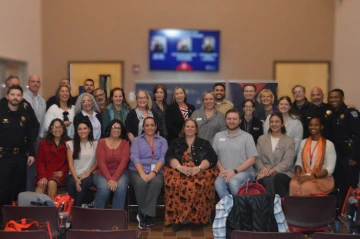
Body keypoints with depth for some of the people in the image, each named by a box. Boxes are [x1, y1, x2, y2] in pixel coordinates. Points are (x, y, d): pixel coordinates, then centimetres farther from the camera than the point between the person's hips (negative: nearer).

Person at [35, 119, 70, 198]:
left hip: (60, 174, -1)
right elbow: (40, 161, 8)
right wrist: (42, 176, -8)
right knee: (42, 185, -29)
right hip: (45, 173, 2)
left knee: (52, 183, -32)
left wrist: (63, 172, -11)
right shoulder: (43, 143, 14)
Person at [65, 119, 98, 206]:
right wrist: (76, 179, -14)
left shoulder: (95, 144, 11)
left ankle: (77, 207, -22)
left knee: (84, 183, -34)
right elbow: (70, 164, 0)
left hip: (89, 175, 0)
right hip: (74, 175, 0)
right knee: (71, 183, -34)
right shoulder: (71, 144, 9)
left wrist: (88, 172, -8)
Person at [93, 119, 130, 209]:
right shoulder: (101, 142, 3)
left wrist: (114, 179, -21)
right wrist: (109, 179, -20)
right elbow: (101, 163, -7)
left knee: (121, 187, -32)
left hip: (120, 174, 1)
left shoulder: (125, 143, 4)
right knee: (104, 188, -32)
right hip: (103, 174, 0)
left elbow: (124, 162, -8)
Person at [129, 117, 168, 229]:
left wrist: (154, 172, -18)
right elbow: (134, 158, -3)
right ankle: (145, 214, -16)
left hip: (156, 171, 0)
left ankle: (144, 214, -24)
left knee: (157, 182, -34)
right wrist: (142, 174, -20)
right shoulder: (136, 140, 14)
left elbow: (163, 158, 1)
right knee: (141, 182, -34)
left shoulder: (162, 141, 16)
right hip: (138, 170, 0)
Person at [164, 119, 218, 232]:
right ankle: (176, 217, -29)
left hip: (200, 172, 0)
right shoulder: (176, 142, 20)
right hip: (179, 171, 0)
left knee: (199, 185, -36)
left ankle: (180, 218, -28)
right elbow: (169, 157, 5)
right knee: (175, 183, -35)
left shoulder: (204, 143, 19)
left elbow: (212, 158, 3)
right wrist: (180, 167, -16)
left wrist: (198, 168, -15)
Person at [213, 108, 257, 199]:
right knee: (218, 184, -30)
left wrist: (234, 171, -10)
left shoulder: (247, 137, 4)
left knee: (233, 182, -34)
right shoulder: (218, 136, 15)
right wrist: (222, 170, -5)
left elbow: (251, 159, -1)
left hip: (244, 172, -2)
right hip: (224, 173, 2)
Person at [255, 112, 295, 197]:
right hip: (265, 172, 1)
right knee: (266, 179, -35)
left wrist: (271, 171, -17)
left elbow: (287, 162, -3)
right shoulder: (262, 139, 20)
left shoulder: (290, 141, 10)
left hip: (284, 173, -1)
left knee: (274, 178, -37)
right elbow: (257, 158, 12)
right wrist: (262, 168, -12)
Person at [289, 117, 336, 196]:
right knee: (293, 184, -31)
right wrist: (298, 174, -8)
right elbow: (298, 162, 16)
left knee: (306, 186, -35)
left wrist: (311, 177, -19)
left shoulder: (329, 144, 0)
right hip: (304, 176, 3)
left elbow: (329, 169, -7)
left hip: (322, 178, -3)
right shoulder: (303, 142, 15)